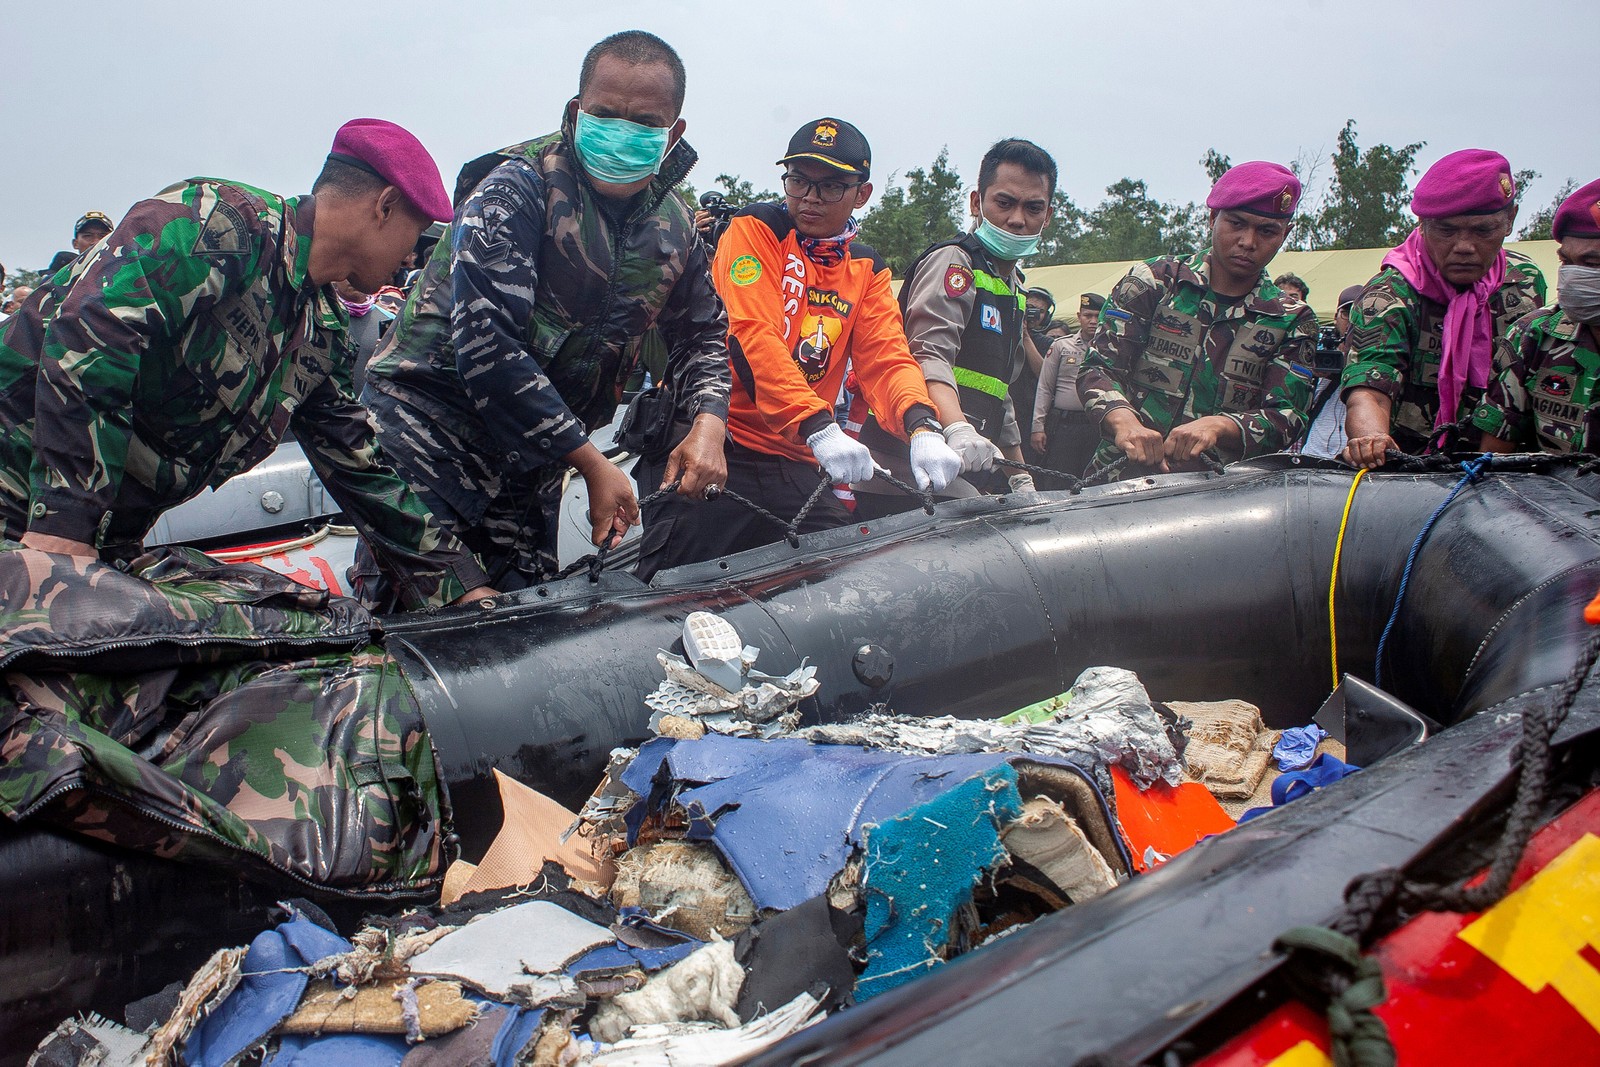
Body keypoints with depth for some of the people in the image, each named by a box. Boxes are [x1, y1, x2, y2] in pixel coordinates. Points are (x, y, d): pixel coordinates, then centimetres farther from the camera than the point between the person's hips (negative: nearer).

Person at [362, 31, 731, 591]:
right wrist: (592, 462, -21)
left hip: (532, 462, 6)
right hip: (430, 428, -6)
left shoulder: (674, 226, 6)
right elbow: (485, 342, -23)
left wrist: (707, 421, -3)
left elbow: (701, 332, 21)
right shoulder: (520, 185, -14)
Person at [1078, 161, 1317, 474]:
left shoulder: (1293, 322, 11)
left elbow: (1286, 417, -1)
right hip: (1123, 478, -1)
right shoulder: (1153, 280, 8)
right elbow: (1098, 367, 0)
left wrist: (1217, 426, -24)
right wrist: (1125, 422, -24)